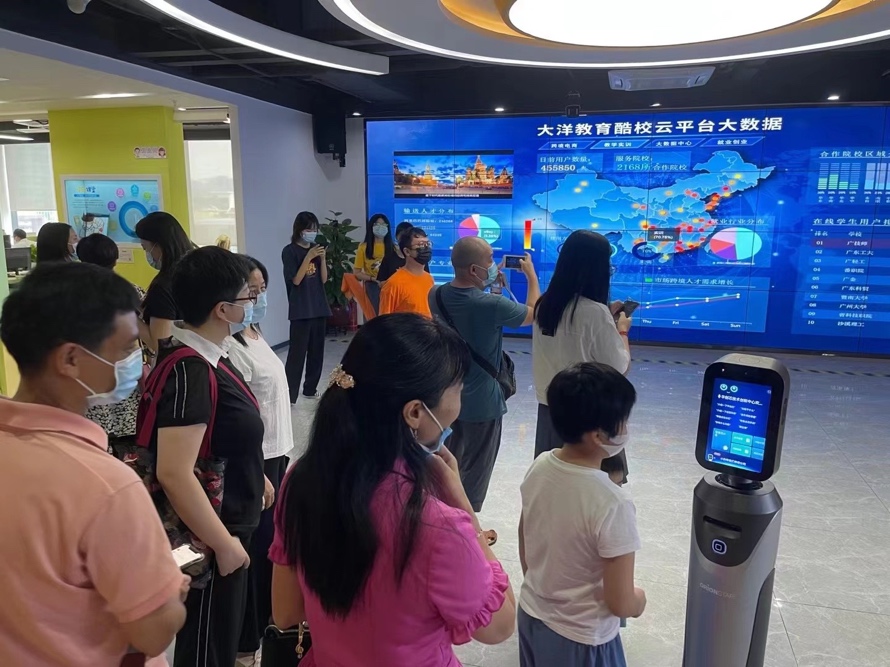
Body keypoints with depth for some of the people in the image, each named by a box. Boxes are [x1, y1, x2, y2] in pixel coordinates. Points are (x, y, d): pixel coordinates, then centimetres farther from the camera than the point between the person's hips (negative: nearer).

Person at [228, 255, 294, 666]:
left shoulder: (255, 333, 7)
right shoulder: (230, 346, -22)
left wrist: (278, 459, 16)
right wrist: (258, 475, -19)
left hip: (275, 451, 9)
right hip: (254, 460, -9)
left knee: (271, 541, 20)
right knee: (255, 547, 6)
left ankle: (264, 620, 40)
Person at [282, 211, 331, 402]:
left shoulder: (316, 249, 10)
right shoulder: (290, 251, -6)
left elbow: (324, 279, 6)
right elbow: (295, 280, -12)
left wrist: (323, 258, -8)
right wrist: (308, 257, -18)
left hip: (319, 306, 6)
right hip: (300, 309, -6)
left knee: (317, 350, 9)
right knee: (297, 351, -8)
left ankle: (310, 388, 20)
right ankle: (289, 394, -5)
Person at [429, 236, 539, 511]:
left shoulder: (437, 295, -7)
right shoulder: (492, 305, -26)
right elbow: (534, 314, -6)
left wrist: (488, 283, 10)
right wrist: (531, 275, 6)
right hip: (481, 402, -6)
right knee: (474, 471, 10)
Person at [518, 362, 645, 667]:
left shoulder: (539, 467, -13)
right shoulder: (613, 505, -31)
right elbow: (620, 604, -22)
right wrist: (639, 601, -1)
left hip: (531, 617, 5)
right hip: (580, 640, -5)